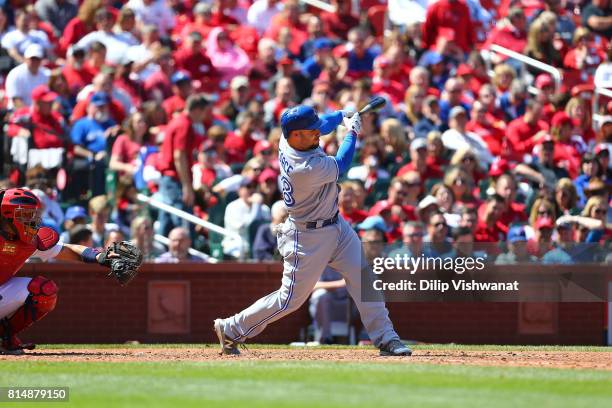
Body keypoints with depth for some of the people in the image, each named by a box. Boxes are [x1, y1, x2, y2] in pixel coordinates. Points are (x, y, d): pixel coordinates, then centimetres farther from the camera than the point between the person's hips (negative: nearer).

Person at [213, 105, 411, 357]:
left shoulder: (289, 140, -10)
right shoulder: (305, 169, -34)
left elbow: (324, 124, 12)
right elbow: (340, 166, -15)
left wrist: (344, 114, -3)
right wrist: (352, 131, -2)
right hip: (308, 237, -9)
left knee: (362, 277, 2)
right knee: (292, 298, 2)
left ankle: (385, 339, 6)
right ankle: (231, 329, 16)